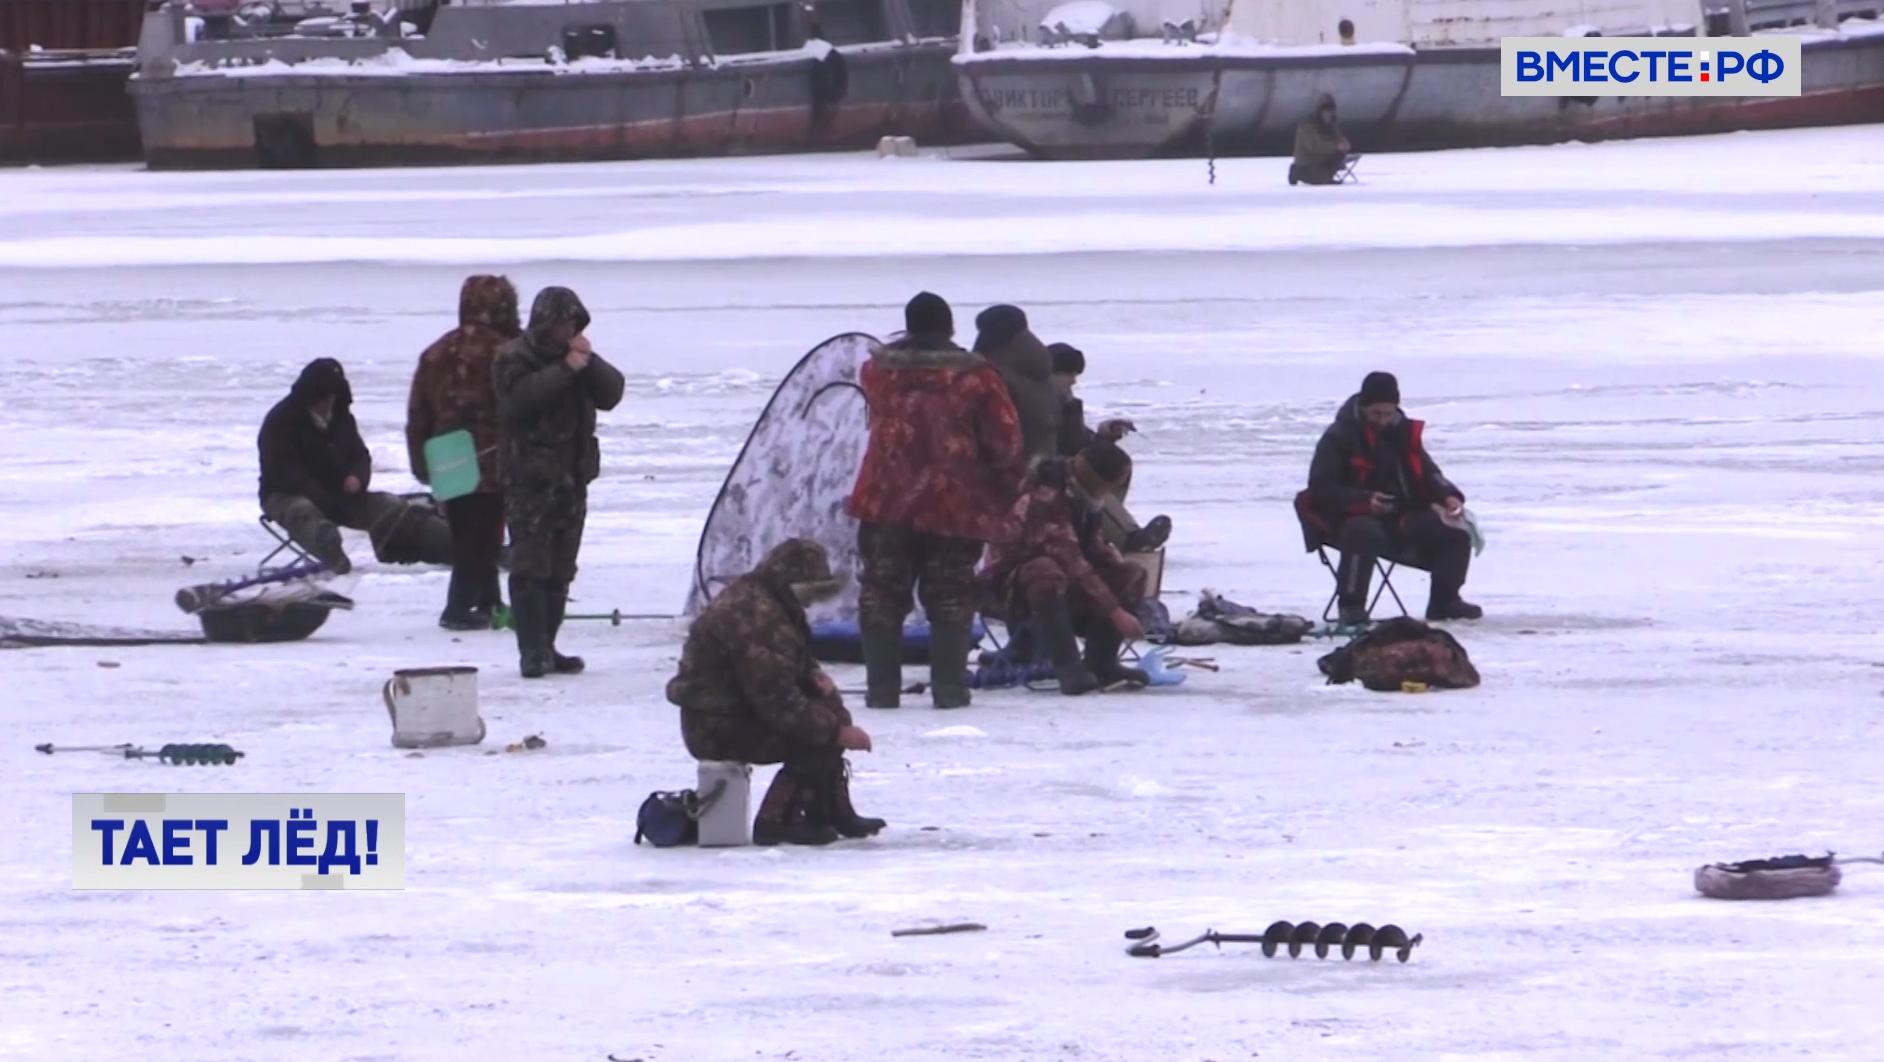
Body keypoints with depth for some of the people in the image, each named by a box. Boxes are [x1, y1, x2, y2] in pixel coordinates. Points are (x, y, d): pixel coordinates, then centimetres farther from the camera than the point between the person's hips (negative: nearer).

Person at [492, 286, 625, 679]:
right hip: (530, 480, -7)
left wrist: (590, 363, -13)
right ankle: (532, 652, -14)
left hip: (572, 480, 7)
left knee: (560, 570, 8)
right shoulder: (514, 358, -5)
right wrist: (565, 370, -24)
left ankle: (545, 649, 13)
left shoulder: (575, 354, 14)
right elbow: (520, 397, -23)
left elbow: (610, 394, 4)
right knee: (530, 568, -11)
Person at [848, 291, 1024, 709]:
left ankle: (882, 687, 4)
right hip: (954, 509, -1)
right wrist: (1004, 493, 10)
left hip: (885, 503, 1)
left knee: (881, 596, 8)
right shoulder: (976, 378, -8)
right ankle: (949, 687, 1)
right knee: (950, 598, 6)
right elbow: (1005, 442, -5)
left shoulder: (879, 371, 0)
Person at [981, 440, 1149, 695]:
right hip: (1011, 584, -8)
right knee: (1046, 573, -40)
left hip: (1064, 587, 8)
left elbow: (1094, 547, 11)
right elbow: (1070, 560, -33)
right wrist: (1115, 611, -35)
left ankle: (1101, 664, -8)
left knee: (1130, 576, -5)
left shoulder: (1080, 497, 2)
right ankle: (1069, 668, -43)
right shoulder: (1047, 499, -27)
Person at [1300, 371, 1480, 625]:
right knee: (1365, 533, -42)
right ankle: (1351, 605, -33)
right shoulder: (1339, 437, -8)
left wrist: (1448, 496, -8)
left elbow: (1427, 473, 16)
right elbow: (1321, 488, -12)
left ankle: (1444, 601, 7)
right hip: (1354, 518, -6)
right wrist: (1364, 501, -27)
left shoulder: (1404, 432, 9)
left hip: (1401, 518, 6)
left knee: (1456, 535, -9)